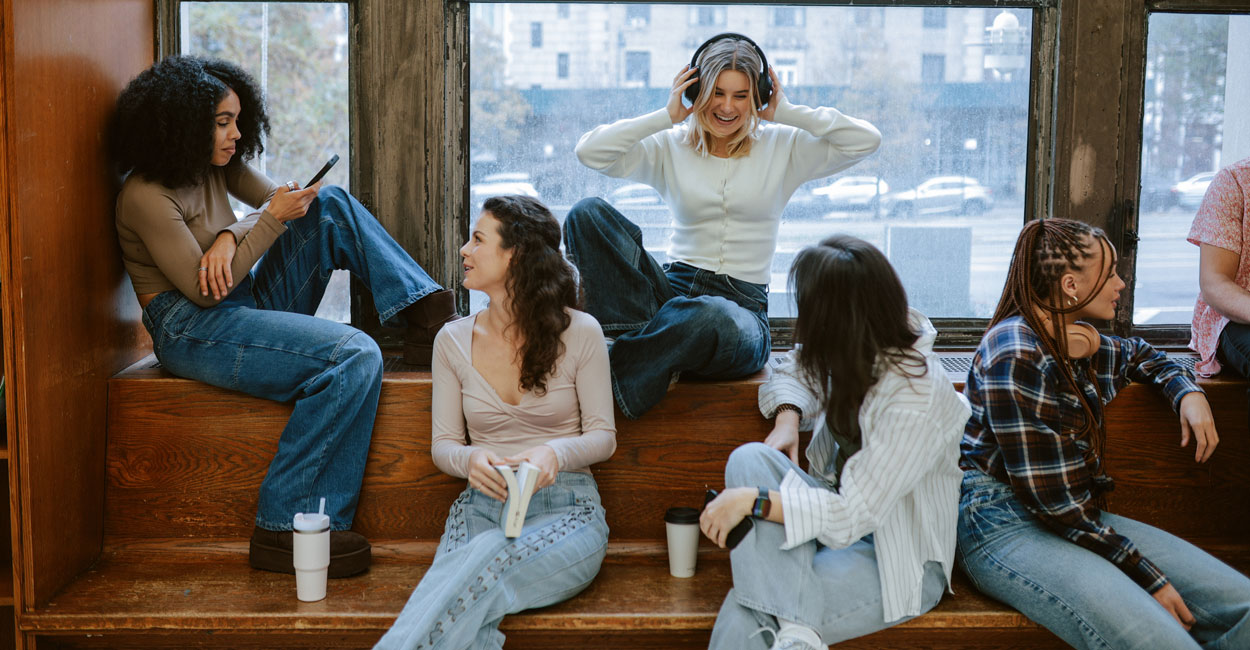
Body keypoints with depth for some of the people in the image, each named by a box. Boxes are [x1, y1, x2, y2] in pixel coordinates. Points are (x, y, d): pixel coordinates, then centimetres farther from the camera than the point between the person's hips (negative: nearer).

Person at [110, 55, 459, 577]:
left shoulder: (218, 166, 9)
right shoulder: (146, 196, -16)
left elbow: (275, 200, 9)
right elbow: (204, 291, -19)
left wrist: (231, 235, -13)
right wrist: (272, 220, -19)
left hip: (248, 303, 9)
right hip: (193, 330, -9)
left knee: (332, 206, -3)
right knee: (355, 357, -28)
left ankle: (426, 311, -7)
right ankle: (284, 530, -26)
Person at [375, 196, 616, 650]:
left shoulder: (579, 332, 0)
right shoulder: (454, 341, 10)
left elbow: (603, 435, 4)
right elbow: (443, 444, 12)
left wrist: (555, 452, -19)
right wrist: (469, 459, -13)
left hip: (566, 509, -2)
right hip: (481, 506, 2)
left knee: (486, 561, -37)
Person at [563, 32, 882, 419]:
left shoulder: (783, 148, 10)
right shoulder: (671, 148, 11)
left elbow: (866, 140, -1)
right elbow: (590, 152, -1)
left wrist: (786, 112, 1)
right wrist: (666, 116, -1)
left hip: (742, 307, -2)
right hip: (674, 288, 2)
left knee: (708, 317, -44)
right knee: (588, 213, -22)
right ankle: (656, 332, -32)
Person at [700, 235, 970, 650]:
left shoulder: (918, 397, -28)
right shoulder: (859, 350, -5)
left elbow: (851, 517, -29)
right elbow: (794, 371, 18)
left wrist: (752, 500, -29)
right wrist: (787, 418, -5)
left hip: (897, 562, -9)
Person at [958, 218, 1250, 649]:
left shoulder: (1081, 345, 12)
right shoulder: (1017, 357, -16)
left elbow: (1139, 354, 38)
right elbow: (1050, 501, -19)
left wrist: (1188, 393, 15)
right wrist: (1148, 578, -16)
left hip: (1082, 518, 9)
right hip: (1005, 526, -9)